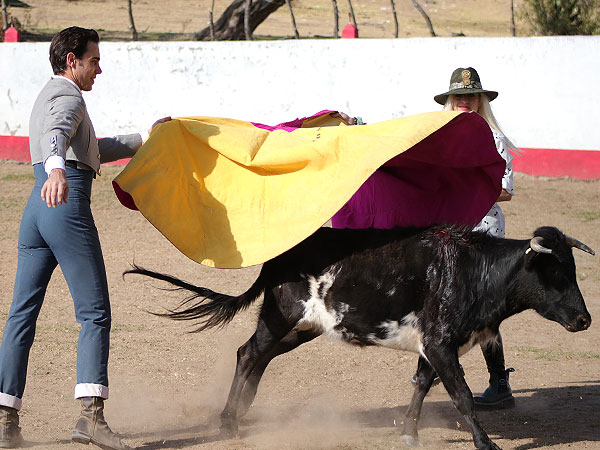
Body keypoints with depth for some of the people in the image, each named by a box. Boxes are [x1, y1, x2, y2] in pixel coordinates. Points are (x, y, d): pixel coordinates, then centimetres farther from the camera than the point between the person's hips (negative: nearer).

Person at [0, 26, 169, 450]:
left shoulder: (48, 97, 27)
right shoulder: (68, 98, -4)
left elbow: (91, 149, 40)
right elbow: (56, 136, -29)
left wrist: (143, 139, 48)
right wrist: (56, 170, -49)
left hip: (37, 208, 9)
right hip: (68, 206, -9)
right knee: (95, 313, -7)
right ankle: (92, 414, -18)